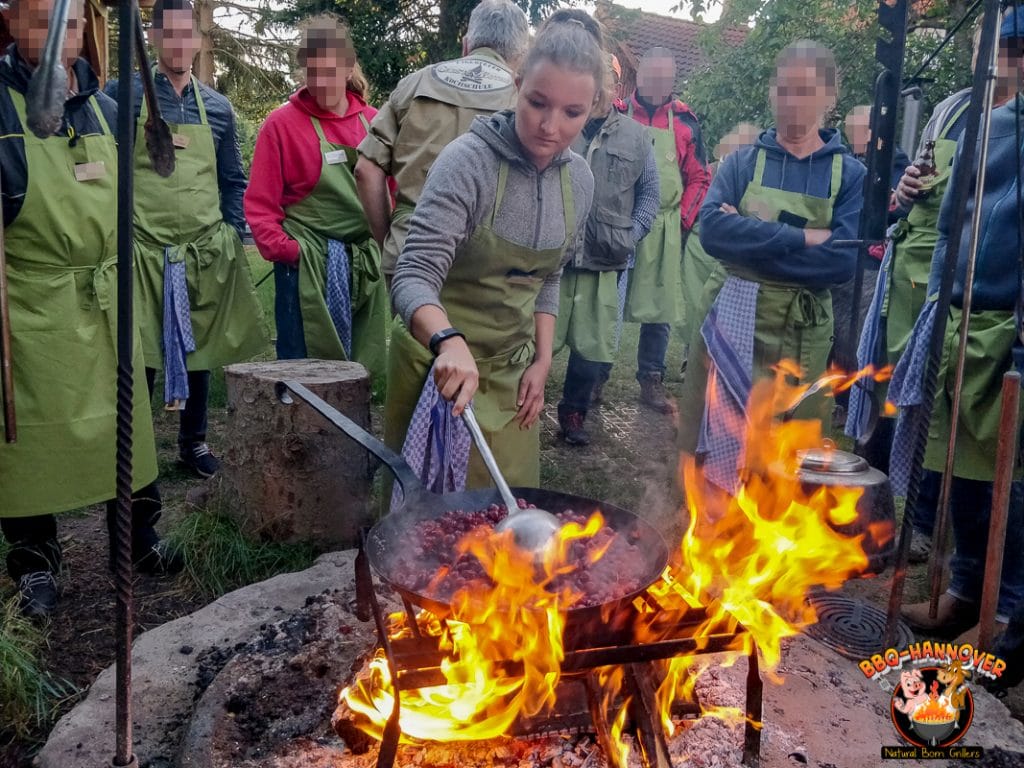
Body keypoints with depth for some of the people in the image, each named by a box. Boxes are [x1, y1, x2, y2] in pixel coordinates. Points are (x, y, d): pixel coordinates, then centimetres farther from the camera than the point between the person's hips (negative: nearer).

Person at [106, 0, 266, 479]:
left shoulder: (217, 108, 12)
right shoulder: (124, 95, 1)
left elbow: (233, 181, 16)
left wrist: (234, 237, 7)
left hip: (206, 252, 3)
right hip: (143, 249, -3)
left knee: (200, 351, 10)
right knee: (140, 355, -2)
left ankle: (193, 441, 26)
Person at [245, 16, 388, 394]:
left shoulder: (372, 122, 7)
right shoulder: (283, 123, -3)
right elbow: (260, 203, -4)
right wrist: (284, 250, -14)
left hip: (366, 264, 4)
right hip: (306, 266, -4)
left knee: (361, 371, 11)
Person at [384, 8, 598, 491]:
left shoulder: (579, 179, -1)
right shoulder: (469, 159, -20)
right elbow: (414, 277, -27)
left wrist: (542, 360, 3)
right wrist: (450, 342, -45)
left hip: (511, 371, 5)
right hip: (440, 362, -5)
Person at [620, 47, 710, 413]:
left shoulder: (684, 121, 6)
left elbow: (698, 179, 9)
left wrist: (683, 220, -1)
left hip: (663, 229, 2)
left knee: (660, 305, 6)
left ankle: (651, 381, 18)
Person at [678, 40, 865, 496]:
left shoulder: (851, 175, 1)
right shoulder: (741, 162, 4)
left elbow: (843, 261, -14)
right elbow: (712, 229, -14)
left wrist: (749, 240, -14)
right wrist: (802, 238, -18)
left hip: (800, 336, 0)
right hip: (729, 324, 1)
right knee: (706, 452, 8)